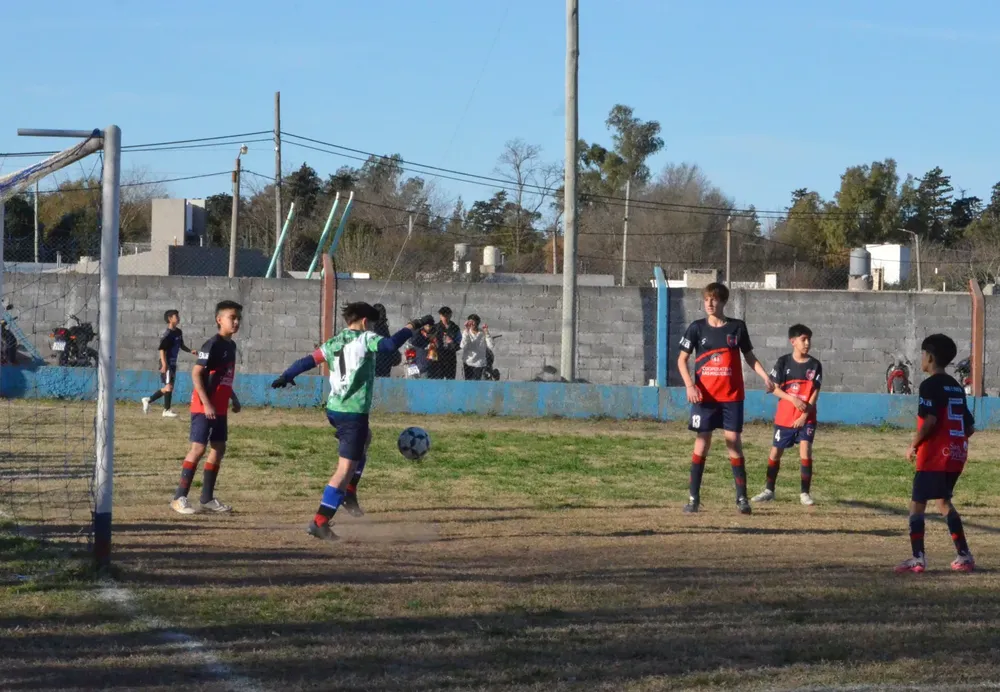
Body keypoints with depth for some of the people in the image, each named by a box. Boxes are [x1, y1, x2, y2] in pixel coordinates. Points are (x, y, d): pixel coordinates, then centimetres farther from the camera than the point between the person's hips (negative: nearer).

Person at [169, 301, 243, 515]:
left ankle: (207, 498, 17)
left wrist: (234, 399, 18)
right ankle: (179, 498, -7)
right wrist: (206, 403, -22)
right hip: (204, 407, -9)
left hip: (220, 408, 9)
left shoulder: (231, 345, 11)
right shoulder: (212, 345, -15)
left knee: (219, 449, 10)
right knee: (198, 448, -10)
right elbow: (196, 373, -19)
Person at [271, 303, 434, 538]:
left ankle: (349, 493, 30)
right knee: (346, 467, -7)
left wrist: (286, 377, 24)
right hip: (354, 412, -8)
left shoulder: (333, 343, 10)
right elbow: (390, 344, -25)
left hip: (333, 410, 8)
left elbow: (308, 361, 11)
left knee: (365, 438, 36)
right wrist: (412, 326, -17)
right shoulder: (365, 339, -7)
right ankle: (319, 522, -15)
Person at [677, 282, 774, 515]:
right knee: (702, 443, 0)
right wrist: (689, 385, -10)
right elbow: (682, 359, 4)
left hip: (732, 396, 0)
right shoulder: (697, 328, 1)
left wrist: (765, 376, -5)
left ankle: (742, 497, 3)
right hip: (704, 396, 0)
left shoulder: (737, 327, 3)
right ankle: (694, 497, 5)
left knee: (734, 442, -2)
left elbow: (749, 356, 11)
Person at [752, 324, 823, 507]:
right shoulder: (783, 362, -2)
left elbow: (815, 393, -3)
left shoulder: (815, 365, -1)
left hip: (806, 417, -1)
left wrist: (805, 415, -12)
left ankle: (805, 492, -6)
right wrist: (793, 399, -18)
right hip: (784, 416, 1)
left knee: (805, 449, -14)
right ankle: (769, 490, 21)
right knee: (775, 452, 6)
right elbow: (775, 388, -3)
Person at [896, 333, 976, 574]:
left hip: (934, 456, -8)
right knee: (943, 501, 20)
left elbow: (930, 420, -21)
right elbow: (970, 427, 14)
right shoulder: (956, 387, 15)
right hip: (957, 454, 8)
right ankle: (964, 556, 17)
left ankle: (918, 558, -9)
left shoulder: (930, 385, -10)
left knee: (917, 504, -3)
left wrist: (914, 446, -10)